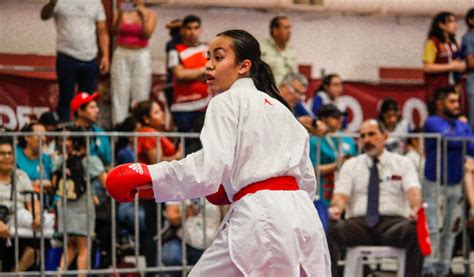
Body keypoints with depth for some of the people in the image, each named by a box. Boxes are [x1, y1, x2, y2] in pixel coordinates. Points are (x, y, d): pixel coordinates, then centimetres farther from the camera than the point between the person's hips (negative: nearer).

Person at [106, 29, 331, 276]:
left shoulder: (228, 101, 1)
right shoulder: (281, 109, 25)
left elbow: (210, 168, -14)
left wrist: (145, 176, -9)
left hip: (262, 218, -8)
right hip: (303, 216, 8)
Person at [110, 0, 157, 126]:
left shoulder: (150, 14, 4)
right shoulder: (122, 12, 6)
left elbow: (147, 34, -9)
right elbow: (115, 30, -9)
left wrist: (143, 16, -20)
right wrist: (120, 15, -22)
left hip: (141, 56, -1)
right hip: (121, 55, 1)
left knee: (141, 96, -4)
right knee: (120, 93, -2)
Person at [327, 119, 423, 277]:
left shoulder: (402, 163, 14)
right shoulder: (351, 165, 18)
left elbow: (413, 191, -3)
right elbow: (341, 194, 3)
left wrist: (416, 208, -28)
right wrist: (336, 208, -24)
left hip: (392, 224, -1)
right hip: (358, 224, 1)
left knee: (414, 231, -36)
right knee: (331, 230, -32)